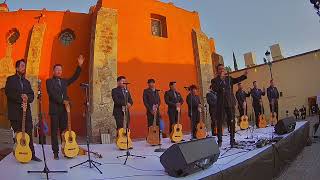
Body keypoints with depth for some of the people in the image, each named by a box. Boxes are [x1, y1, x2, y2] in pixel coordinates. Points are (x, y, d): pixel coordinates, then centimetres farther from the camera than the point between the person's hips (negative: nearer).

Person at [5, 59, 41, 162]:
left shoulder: (27, 82, 17)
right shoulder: (11, 79, 3)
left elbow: (32, 95, 9)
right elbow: (8, 92, -11)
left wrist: (27, 98, -12)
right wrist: (20, 97, -17)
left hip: (26, 112, 4)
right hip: (15, 113, -4)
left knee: (29, 134, 2)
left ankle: (32, 155, 5)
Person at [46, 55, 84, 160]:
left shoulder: (64, 81, 18)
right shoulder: (49, 81, 3)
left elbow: (74, 77, 11)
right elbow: (52, 93, -10)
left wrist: (79, 66, 2)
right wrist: (62, 101, -16)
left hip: (64, 109, 5)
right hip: (54, 110, -4)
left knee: (64, 131, 7)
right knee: (54, 132, 1)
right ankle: (55, 152, 6)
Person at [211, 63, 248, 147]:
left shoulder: (229, 78, 14)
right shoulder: (215, 80, 2)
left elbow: (236, 80, -1)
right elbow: (215, 89, -16)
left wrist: (244, 75, -16)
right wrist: (220, 78, -18)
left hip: (231, 103, 3)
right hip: (220, 105, -2)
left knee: (232, 122, 5)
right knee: (220, 123, 1)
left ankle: (232, 140, 16)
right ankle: (219, 141, 9)